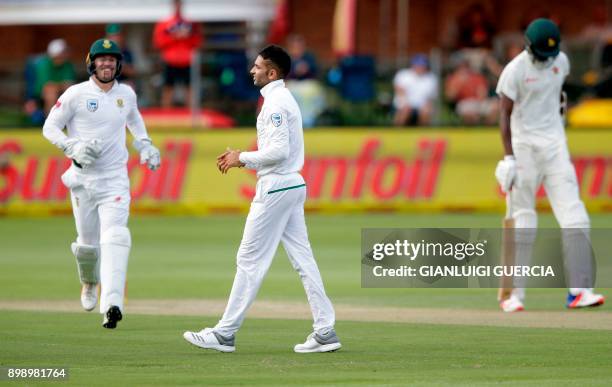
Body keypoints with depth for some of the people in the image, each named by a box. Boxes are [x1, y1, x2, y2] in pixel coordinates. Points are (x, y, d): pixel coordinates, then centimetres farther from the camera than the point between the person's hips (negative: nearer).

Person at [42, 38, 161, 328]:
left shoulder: (127, 94, 7)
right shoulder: (76, 94, -4)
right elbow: (50, 127, -2)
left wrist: (145, 146, 14)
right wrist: (72, 146, -19)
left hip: (115, 179, 1)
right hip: (83, 179, -1)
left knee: (115, 239, -18)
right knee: (88, 243, 7)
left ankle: (111, 305, -29)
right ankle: (89, 283, 42)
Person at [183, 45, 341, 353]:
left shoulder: (275, 103, -15)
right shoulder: (284, 99, 17)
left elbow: (279, 151, -23)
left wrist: (242, 158, -12)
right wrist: (242, 160, 14)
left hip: (275, 188, -10)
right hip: (292, 185, 10)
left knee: (250, 260, -5)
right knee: (302, 259, 7)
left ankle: (225, 333, -2)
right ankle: (325, 331, 4)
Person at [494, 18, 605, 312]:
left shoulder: (560, 61, 5)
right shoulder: (515, 70, -12)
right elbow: (505, 114, -13)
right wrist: (509, 158, -19)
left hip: (555, 144, 5)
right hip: (524, 146, -5)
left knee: (573, 214, -8)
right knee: (523, 219, -2)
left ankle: (579, 290, -11)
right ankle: (515, 293, 5)